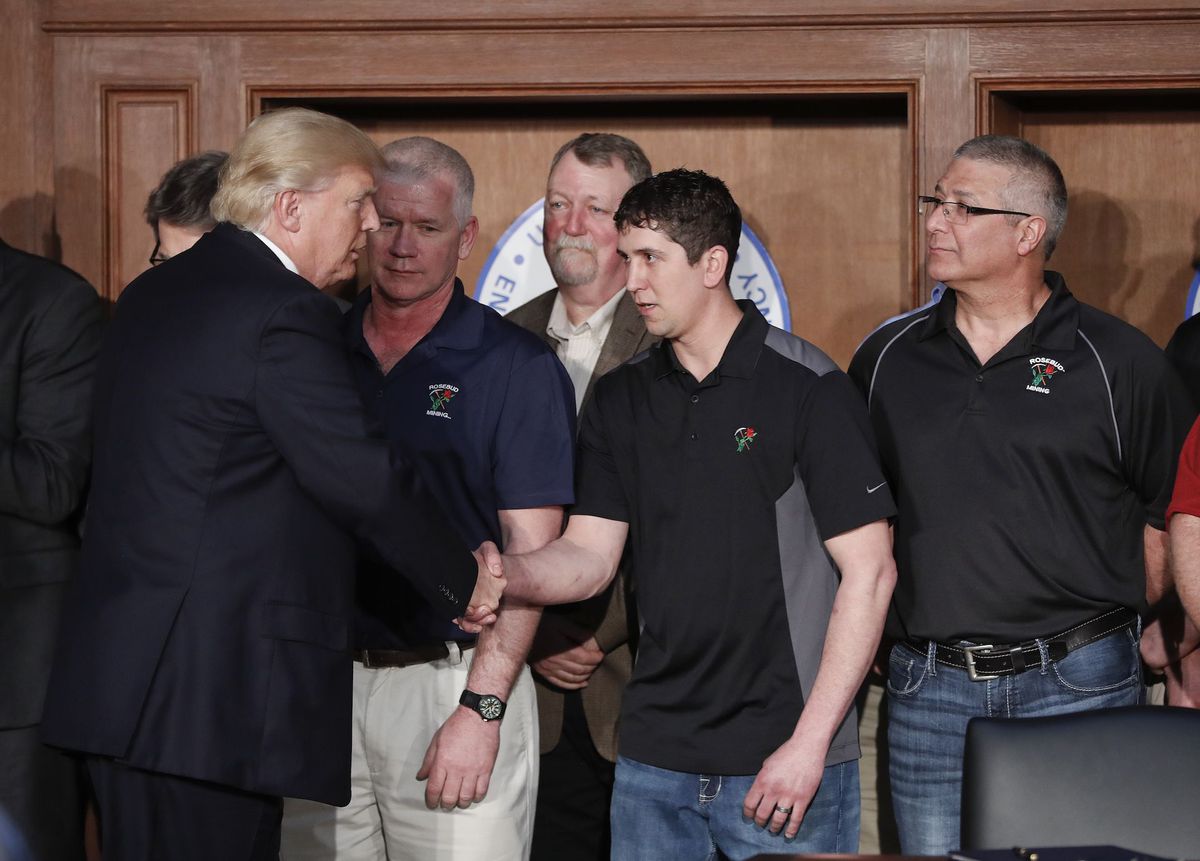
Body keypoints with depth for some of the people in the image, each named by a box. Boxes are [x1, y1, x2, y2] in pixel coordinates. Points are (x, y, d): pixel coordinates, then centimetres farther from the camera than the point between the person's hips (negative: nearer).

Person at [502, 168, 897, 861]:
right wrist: (504, 575, -17)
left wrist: (809, 744, -13)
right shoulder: (622, 400, 10)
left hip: (782, 761, -5)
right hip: (654, 756, 5)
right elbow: (590, 556, 6)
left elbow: (870, 572, -9)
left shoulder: (807, 389, -7)